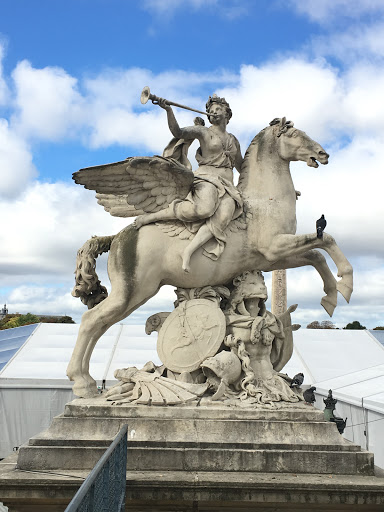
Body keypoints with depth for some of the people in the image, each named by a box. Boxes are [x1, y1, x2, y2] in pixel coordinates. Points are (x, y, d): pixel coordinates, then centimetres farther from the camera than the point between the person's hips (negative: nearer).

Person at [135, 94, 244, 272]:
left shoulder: (233, 140, 26)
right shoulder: (202, 131, 10)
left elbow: (242, 167, 36)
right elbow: (178, 132, -9)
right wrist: (168, 110, -23)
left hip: (227, 187, 4)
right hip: (206, 179, -4)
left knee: (223, 215, -33)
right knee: (204, 208, -39)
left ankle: (188, 252, -40)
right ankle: (150, 217, -26)